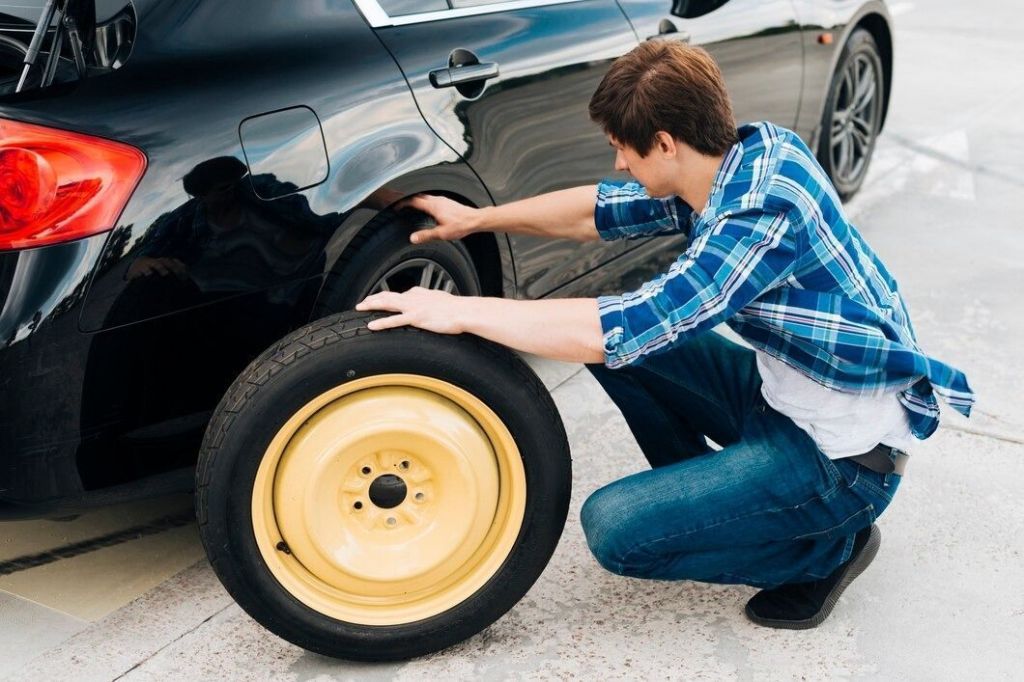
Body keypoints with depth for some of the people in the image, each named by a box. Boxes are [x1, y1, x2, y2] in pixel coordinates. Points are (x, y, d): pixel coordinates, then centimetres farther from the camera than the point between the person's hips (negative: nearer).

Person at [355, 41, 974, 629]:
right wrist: (475, 218, 11)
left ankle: (829, 547, 4)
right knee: (616, 344, 3)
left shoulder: (767, 211, -30)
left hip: (843, 453, -8)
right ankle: (705, 493, 18)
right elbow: (600, 212, 10)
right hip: (781, 390, 9)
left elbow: (623, 327, -33)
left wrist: (461, 310, -24)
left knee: (613, 528, -14)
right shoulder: (741, 158, -3)